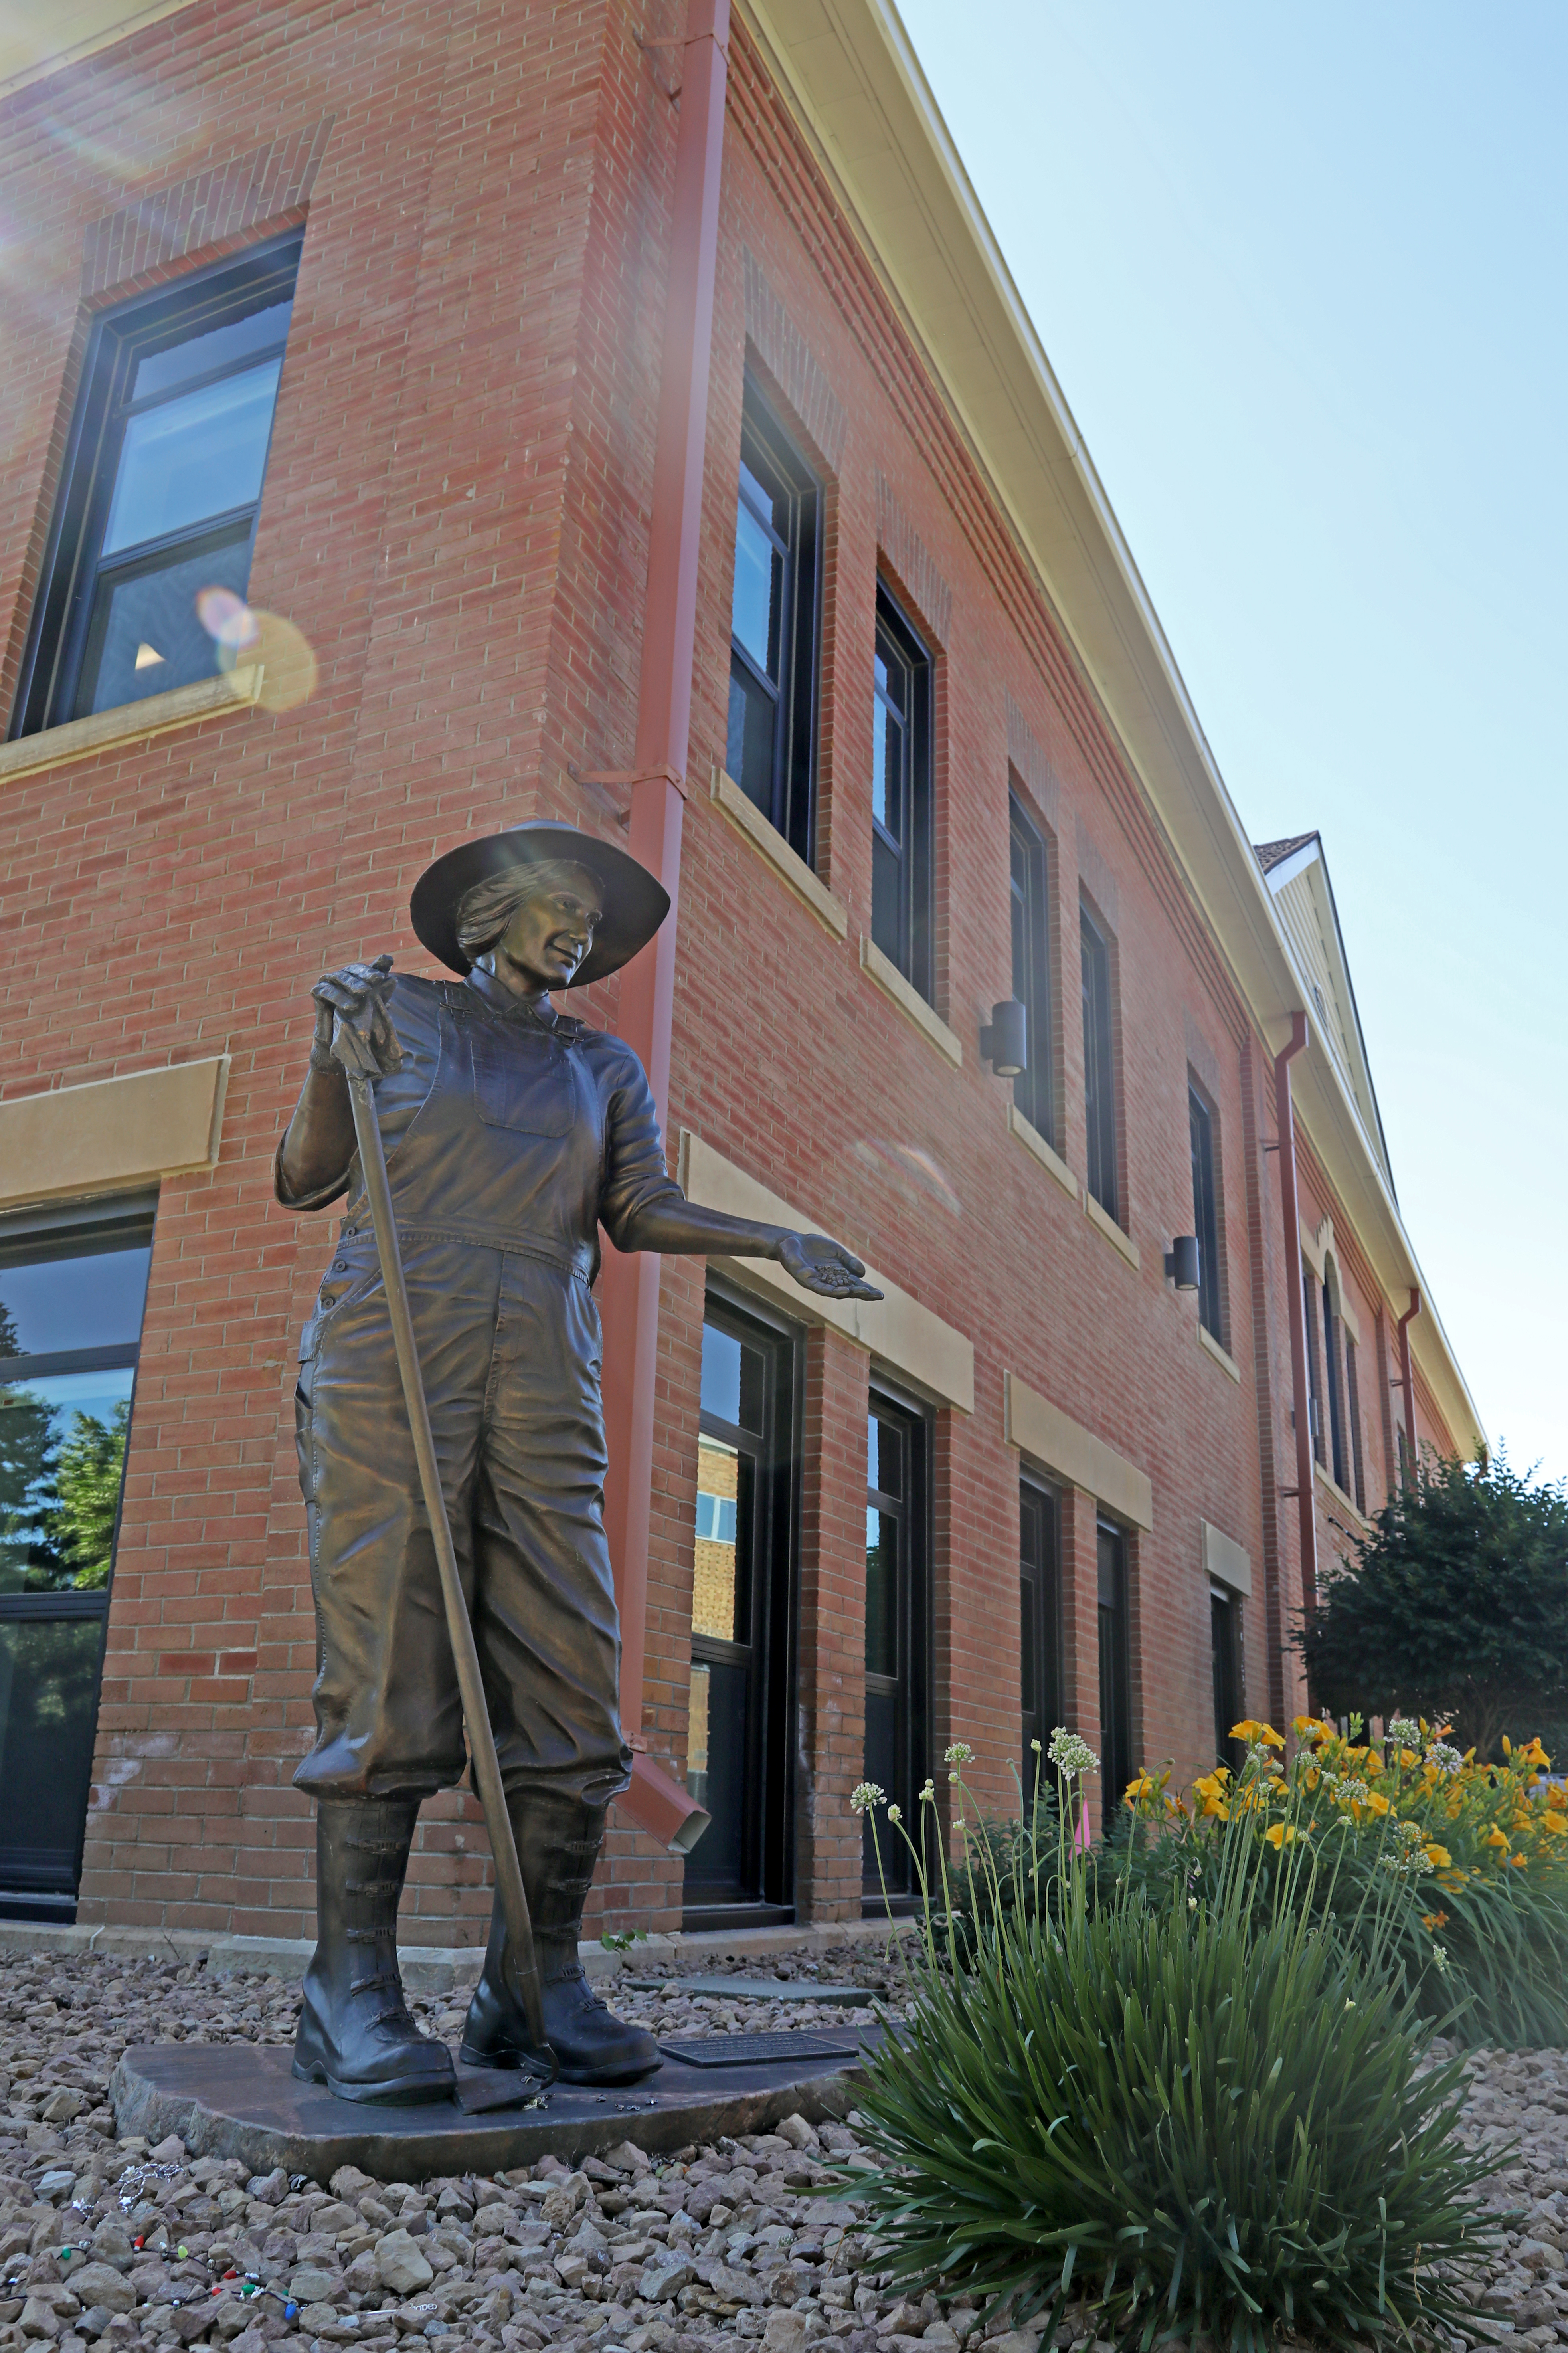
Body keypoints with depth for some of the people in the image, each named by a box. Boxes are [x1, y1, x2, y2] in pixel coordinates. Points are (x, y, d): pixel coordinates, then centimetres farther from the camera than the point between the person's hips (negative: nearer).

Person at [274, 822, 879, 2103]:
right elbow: (305, 1180, 10)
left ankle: (537, 1985, 2)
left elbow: (645, 1208, 9)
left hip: (545, 1385, 3)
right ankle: (352, 1994, -3)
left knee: (574, 1688, -6)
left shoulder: (607, 1068, 24)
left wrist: (781, 1241, -6)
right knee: (390, 1680, -9)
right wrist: (332, 1052, -6)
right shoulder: (400, 1009, 16)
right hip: (390, 1366, -3)